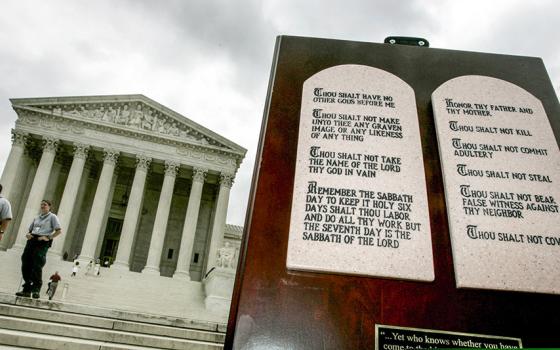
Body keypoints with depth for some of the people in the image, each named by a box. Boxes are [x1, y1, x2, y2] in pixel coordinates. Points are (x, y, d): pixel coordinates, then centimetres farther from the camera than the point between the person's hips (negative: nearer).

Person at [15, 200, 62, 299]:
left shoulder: (52, 217, 5)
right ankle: (27, 290, 7)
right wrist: (28, 235, 4)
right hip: (32, 241, 6)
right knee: (26, 264, 1)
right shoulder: (36, 218, 23)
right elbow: (30, 230, 26)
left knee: (37, 266, -13)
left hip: (43, 242, -6)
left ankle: (36, 290, -11)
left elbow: (59, 231, -5)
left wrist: (48, 238, -14)